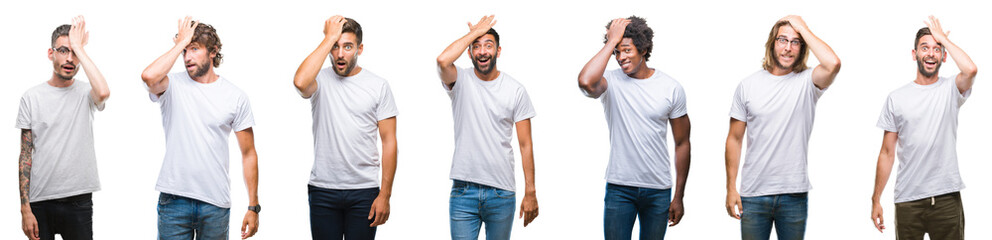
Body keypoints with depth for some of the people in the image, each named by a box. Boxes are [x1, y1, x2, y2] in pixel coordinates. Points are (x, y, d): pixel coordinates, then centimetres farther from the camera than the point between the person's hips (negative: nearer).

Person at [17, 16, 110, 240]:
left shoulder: (86, 93, 2)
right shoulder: (32, 97, 4)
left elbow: (103, 93, -25)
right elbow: (25, 156, 3)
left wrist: (79, 48, -15)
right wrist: (25, 209, -4)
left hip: (79, 202, -1)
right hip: (40, 201, 1)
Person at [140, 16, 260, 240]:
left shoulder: (236, 96, 4)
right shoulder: (173, 85, 1)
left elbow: (248, 153, 6)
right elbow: (149, 77, -25)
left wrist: (253, 207, 1)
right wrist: (180, 44, -11)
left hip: (216, 203, 1)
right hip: (174, 198, -1)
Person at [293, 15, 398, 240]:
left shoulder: (378, 86, 2)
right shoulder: (320, 80, 0)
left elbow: (389, 141, 1)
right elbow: (300, 82, -26)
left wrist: (385, 195, -6)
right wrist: (329, 38, -18)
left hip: (363, 192, 0)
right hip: (322, 190, 0)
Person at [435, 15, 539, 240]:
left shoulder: (516, 90, 3)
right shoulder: (461, 81, 1)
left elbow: (525, 145, 3)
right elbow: (443, 60, -23)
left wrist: (530, 192, -2)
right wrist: (474, 33, -9)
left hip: (502, 192, 1)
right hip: (463, 190, -1)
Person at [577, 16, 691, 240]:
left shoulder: (671, 88, 0)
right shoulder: (611, 82, -5)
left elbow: (682, 143, 6)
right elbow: (585, 82, -31)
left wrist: (679, 196, 5)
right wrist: (611, 41, -19)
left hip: (658, 190, 2)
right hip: (619, 188, -1)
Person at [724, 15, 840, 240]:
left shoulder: (807, 81, -2)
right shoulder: (748, 86, 4)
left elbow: (833, 64, -25)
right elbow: (734, 139, 7)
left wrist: (802, 27, -13)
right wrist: (731, 188, 2)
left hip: (794, 194, -1)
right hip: (753, 194, 1)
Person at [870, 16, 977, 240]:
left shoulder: (951, 89, 4)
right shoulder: (896, 99, 7)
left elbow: (970, 70, -20)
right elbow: (887, 153, 9)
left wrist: (942, 37, -5)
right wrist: (876, 200, 5)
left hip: (947, 198, -1)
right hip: (908, 200, 1)